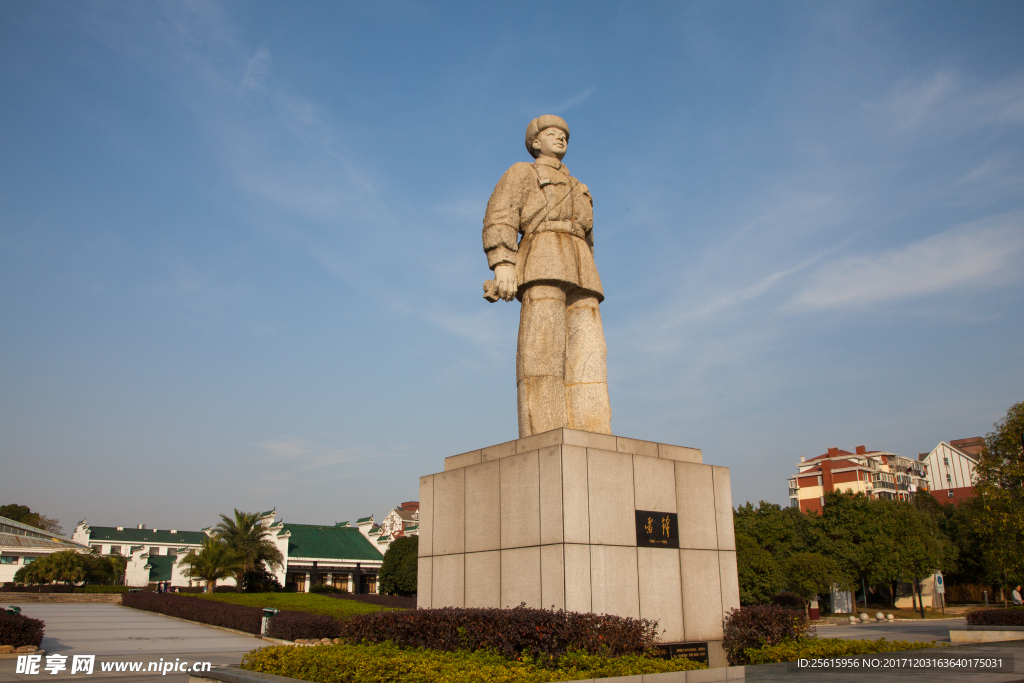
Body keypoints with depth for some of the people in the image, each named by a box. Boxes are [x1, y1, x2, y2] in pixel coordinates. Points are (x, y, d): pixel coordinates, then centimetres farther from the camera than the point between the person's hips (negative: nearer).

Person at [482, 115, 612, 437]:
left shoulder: (576, 189, 37)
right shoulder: (521, 172, 17)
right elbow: (499, 217, 1)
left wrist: (588, 291, 19)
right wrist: (503, 264, -17)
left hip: (579, 273, 6)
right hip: (542, 262, -6)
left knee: (586, 353, -10)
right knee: (543, 349, -20)